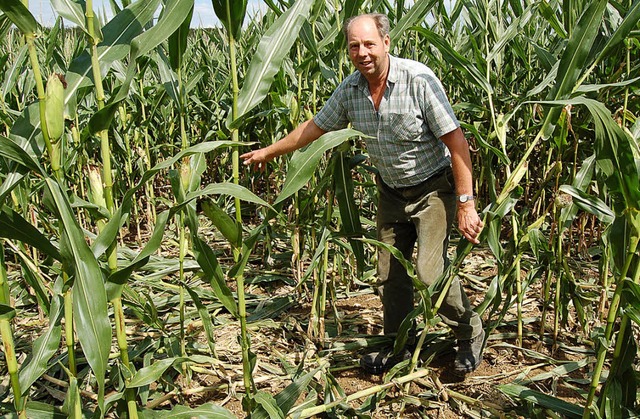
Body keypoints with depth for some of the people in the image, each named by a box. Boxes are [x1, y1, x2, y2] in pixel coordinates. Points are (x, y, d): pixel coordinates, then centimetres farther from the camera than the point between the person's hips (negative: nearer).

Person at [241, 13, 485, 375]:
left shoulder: (418, 79, -24)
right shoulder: (350, 90, -7)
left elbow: (456, 141, -22)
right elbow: (315, 127, 10)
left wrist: (467, 205, -24)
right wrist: (269, 152, 17)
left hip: (433, 189, -6)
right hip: (391, 192, 6)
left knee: (431, 270, -17)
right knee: (389, 274, 9)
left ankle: (471, 333, 9)